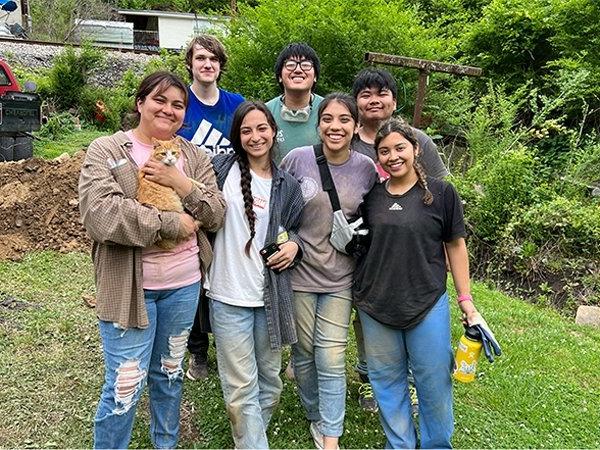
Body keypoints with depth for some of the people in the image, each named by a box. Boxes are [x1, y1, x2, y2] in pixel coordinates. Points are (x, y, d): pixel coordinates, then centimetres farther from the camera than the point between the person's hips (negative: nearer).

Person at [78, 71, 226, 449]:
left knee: (170, 374, 22)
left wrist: (181, 183, -17)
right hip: (130, 286, -4)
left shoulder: (194, 157, 7)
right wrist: (172, 224, -18)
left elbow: (216, 215, 0)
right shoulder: (106, 151, -6)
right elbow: (100, 213, -21)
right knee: (125, 386, 3)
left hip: (184, 284, 5)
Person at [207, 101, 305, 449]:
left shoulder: (287, 186, 7)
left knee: (270, 382, 18)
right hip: (229, 297, -3)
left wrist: (293, 246, -4)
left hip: (271, 298, 4)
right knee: (241, 388, 5)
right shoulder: (222, 168, -2)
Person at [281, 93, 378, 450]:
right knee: (303, 353, 13)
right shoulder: (297, 159, -8)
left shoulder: (367, 168, -4)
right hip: (299, 271, 0)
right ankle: (316, 417, 36)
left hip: (340, 278, 0)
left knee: (332, 360, 1)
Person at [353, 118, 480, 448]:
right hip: (375, 306, 3)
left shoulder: (441, 193, -4)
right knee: (387, 382, 15)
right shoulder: (371, 196, 4)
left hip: (428, 306, -2)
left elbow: (455, 246, 0)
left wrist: (466, 301, -1)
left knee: (434, 383, 9)